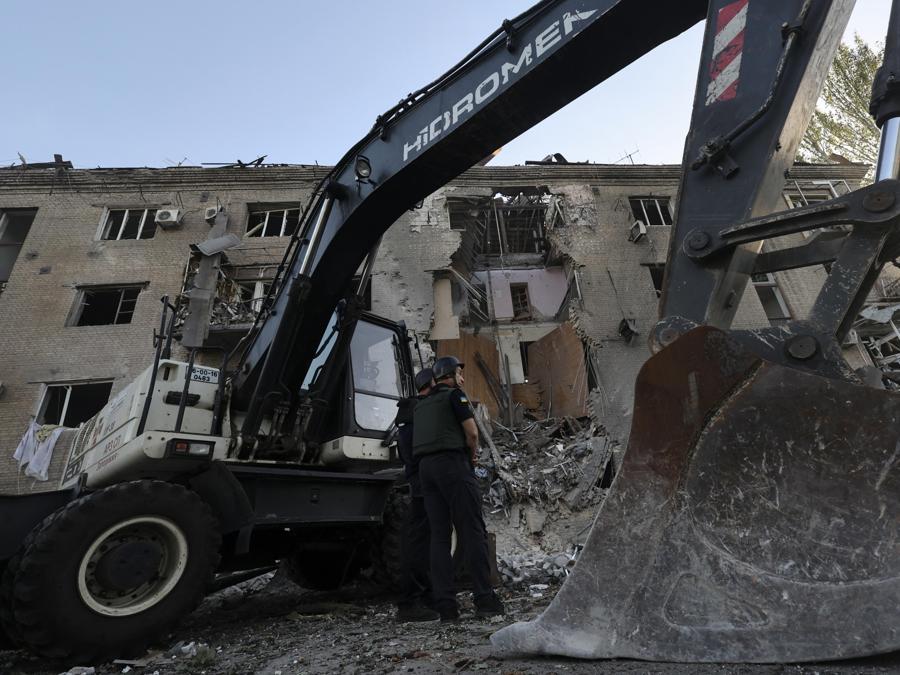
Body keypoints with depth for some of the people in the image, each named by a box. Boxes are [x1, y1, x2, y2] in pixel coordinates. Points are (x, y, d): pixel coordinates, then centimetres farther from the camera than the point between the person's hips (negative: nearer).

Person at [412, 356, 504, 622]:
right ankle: (485, 600, -3)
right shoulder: (455, 395, 1)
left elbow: (422, 439, 18)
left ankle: (445, 606, 7)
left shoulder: (420, 405, 22)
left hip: (425, 467, 7)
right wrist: (471, 458, 10)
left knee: (439, 535, 6)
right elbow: (472, 433, -7)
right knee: (472, 531, -3)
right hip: (453, 463, -7)